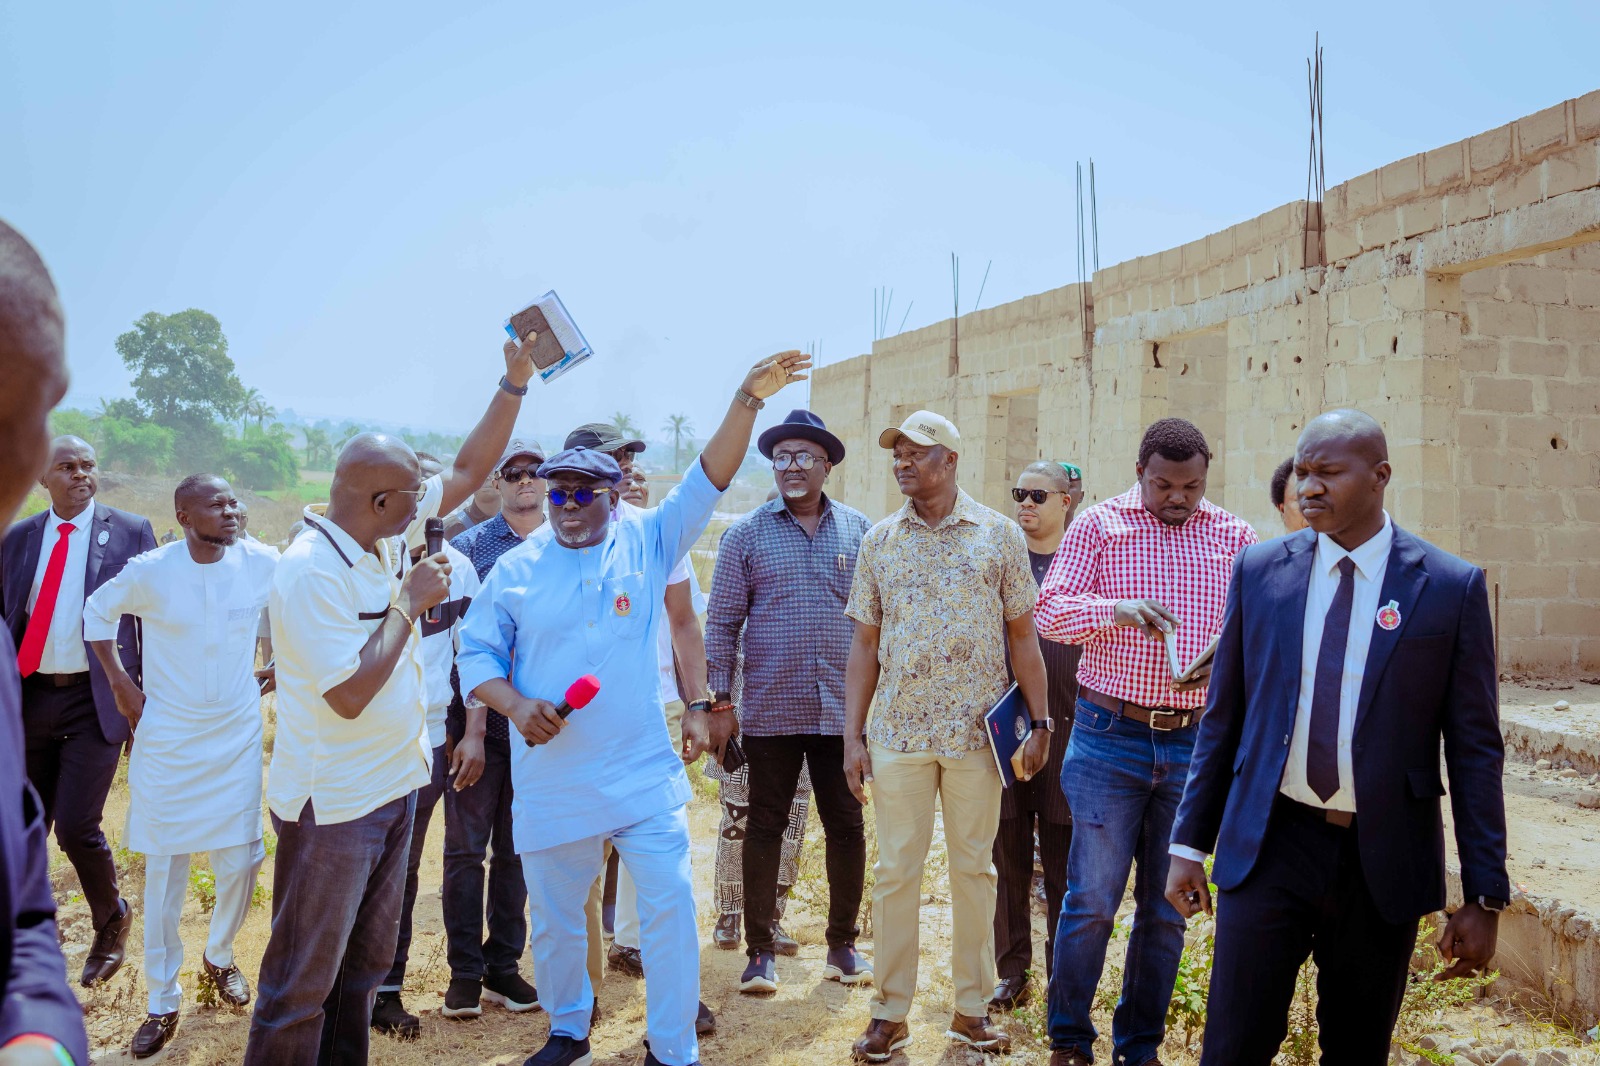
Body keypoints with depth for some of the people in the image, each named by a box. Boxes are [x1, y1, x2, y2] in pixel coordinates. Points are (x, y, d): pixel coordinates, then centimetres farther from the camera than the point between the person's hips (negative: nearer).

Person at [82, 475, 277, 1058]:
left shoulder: (262, 564, -9)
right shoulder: (149, 571, -11)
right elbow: (98, 613, 8)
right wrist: (120, 683, 3)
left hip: (237, 739, 1)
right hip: (167, 741, -1)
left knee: (241, 861, 5)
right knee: (164, 872, 6)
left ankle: (218, 957, 36)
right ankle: (162, 1003, 21)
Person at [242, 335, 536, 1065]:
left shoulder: (387, 535, 2)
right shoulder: (310, 572, -22)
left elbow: (466, 471, 10)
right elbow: (350, 695, -26)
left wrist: (516, 381, 3)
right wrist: (411, 601, -19)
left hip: (393, 783, 9)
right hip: (334, 804, -9)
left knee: (366, 963, 19)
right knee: (303, 979, 5)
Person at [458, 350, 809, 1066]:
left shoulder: (647, 543, -1)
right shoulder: (516, 569, 1)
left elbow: (709, 479, -9)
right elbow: (477, 653, 5)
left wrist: (748, 398, -19)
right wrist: (517, 706, -14)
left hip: (644, 774, -1)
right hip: (552, 782, 1)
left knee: (670, 907, 0)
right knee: (554, 918, 14)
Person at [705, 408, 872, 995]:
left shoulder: (858, 530, 6)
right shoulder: (746, 534, 1)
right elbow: (722, 621, 2)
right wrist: (720, 699, -4)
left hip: (842, 708, 2)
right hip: (770, 710, -1)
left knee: (847, 825, 8)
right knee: (765, 826, 6)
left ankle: (842, 942, 24)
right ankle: (761, 949, 18)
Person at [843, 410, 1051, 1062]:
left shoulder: (999, 534, 1)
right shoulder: (879, 540, 6)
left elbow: (1022, 636, 4)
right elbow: (864, 643, 7)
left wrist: (1039, 722, 0)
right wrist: (852, 735, 2)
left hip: (978, 732, -1)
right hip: (897, 732, 1)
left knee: (974, 868, 9)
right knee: (896, 870, 5)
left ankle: (972, 1009, 22)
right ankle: (889, 1012, 16)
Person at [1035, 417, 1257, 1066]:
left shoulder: (1232, 536, 8)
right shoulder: (1099, 525, 1)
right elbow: (1050, 609, -4)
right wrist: (1115, 610, -23)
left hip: (1196, 742, 3)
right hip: (1111, 738, -2)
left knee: (1167, 907, 10)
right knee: (1091, 899, 1)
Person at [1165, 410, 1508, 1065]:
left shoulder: (1451, 587, -4)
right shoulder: (1259, 570, 1)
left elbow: (1474, 749, -2)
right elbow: (1223, 718, 6)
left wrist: (1484, 895, -3)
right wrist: (1189, 842, 5)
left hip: (1384, 861, 0)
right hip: (1269, 846, 1)